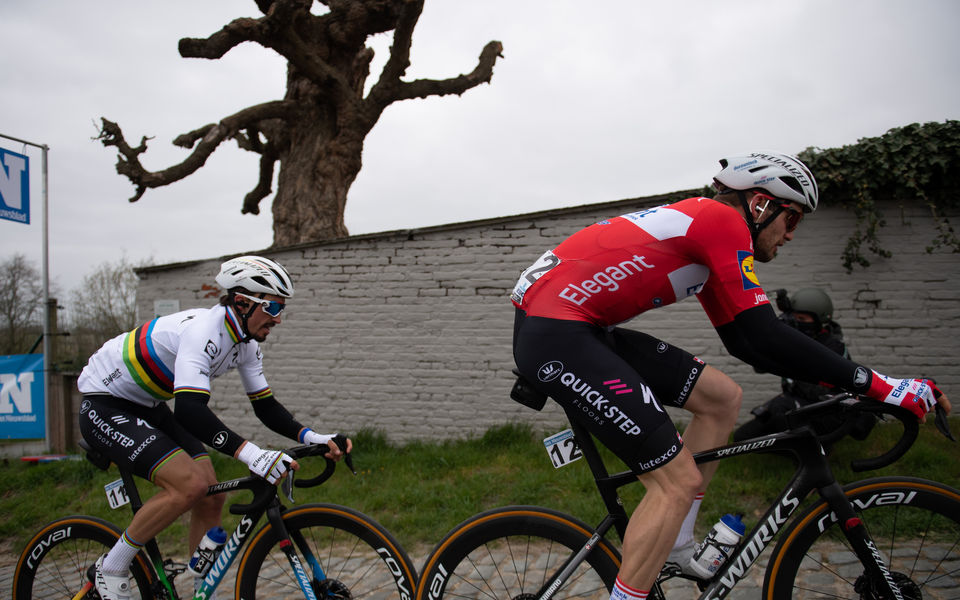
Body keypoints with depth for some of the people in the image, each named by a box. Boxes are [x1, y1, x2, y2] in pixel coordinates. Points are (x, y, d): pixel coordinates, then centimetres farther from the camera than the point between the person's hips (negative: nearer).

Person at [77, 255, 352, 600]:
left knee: (211, 497, -1)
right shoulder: (204, 330, -31)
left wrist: (313, 438, -16)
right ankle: (111, 568, -5)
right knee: (189, 485, -24)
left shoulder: (246, 342, -2)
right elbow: (190, 410, -42)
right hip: (103, 406, -9)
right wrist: (249, 453, -52)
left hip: (147, 408, 9)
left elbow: (265, 406, 0)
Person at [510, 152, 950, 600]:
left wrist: (832, 377, 22)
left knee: (722, 396, 12)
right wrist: (877, 385, -9)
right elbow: (766, 337, -16)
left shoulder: (701, 227, 21)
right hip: (554, 333, -10)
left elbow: (744, 342, 26)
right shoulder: (724, 221, -8)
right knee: (679, 480, -9)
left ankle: (676, 549, 20)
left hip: (583, 328, 10)